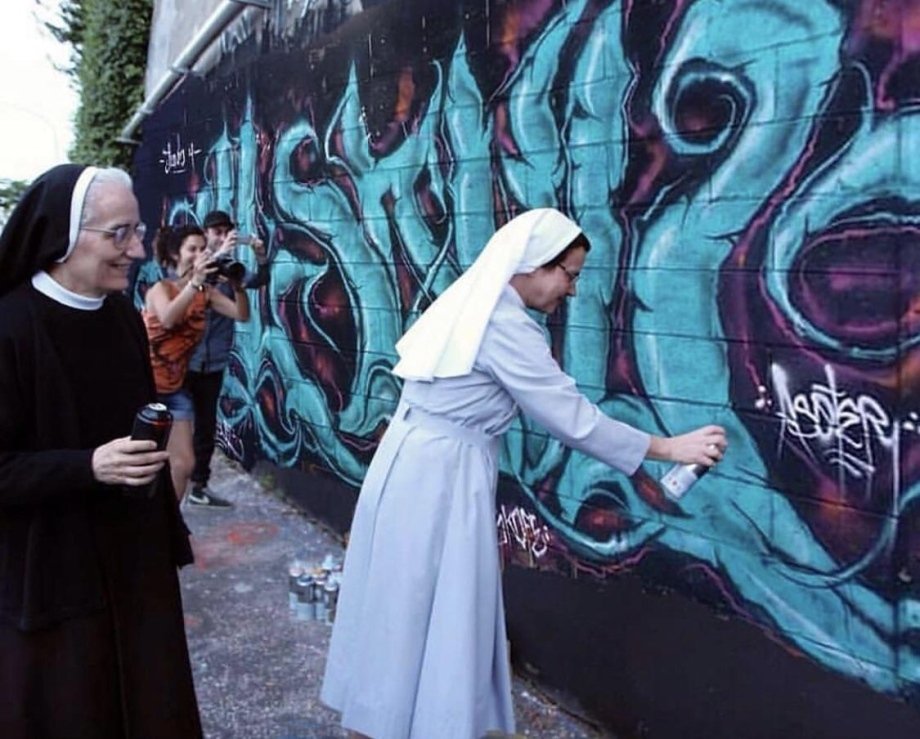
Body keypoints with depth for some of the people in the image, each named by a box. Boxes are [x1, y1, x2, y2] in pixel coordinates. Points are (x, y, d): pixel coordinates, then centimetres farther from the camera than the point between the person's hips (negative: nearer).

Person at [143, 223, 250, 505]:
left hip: (174, 388, 5)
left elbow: (242, 315, -13)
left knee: (183, 464, 4)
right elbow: (167, 319, -36)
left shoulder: (206, 293, -2)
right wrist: (195, 281, -43)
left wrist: (237, 285, -29)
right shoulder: (160, 289, -14)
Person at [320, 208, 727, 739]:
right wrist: (670, 448, -13)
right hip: (441, 478, -10)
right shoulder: (506, 327, -18)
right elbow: (574, 420, -19)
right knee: (439, 617, 4)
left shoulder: (470, 303, 11)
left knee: (398, 608, 19)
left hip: (414, 466, 10)